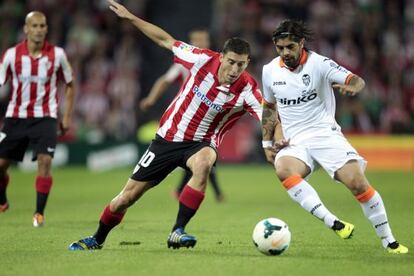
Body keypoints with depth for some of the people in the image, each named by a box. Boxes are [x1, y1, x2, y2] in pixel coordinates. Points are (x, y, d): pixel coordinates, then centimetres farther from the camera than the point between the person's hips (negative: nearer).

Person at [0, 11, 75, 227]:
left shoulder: (57, 55, -4)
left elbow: (69, 85, 9)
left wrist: (67, 116, 4)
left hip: (45, 117, -1)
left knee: (45, 161, -19)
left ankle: (39, 212, -9)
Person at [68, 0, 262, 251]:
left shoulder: (247, 89, -21)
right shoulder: (204, 60, -17)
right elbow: (166, 41, -5)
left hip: (201, 142, -2)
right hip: (169, 137, 2)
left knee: (204, 163, -40)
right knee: (129, 195, 5)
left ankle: (178, 232, -30)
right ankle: (97, 240, 32)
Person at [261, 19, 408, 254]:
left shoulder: (319, 63, -8)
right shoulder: (270, 71, 5)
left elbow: (357, 80, -17)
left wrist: (353, 87, -41)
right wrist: (267, 142, 16)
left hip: (325, 133, -2)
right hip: (293, 142, 2)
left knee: (358, 182, -19)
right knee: (284, 170, -33)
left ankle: (389, 241, -2)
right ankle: (334, 223, -35)